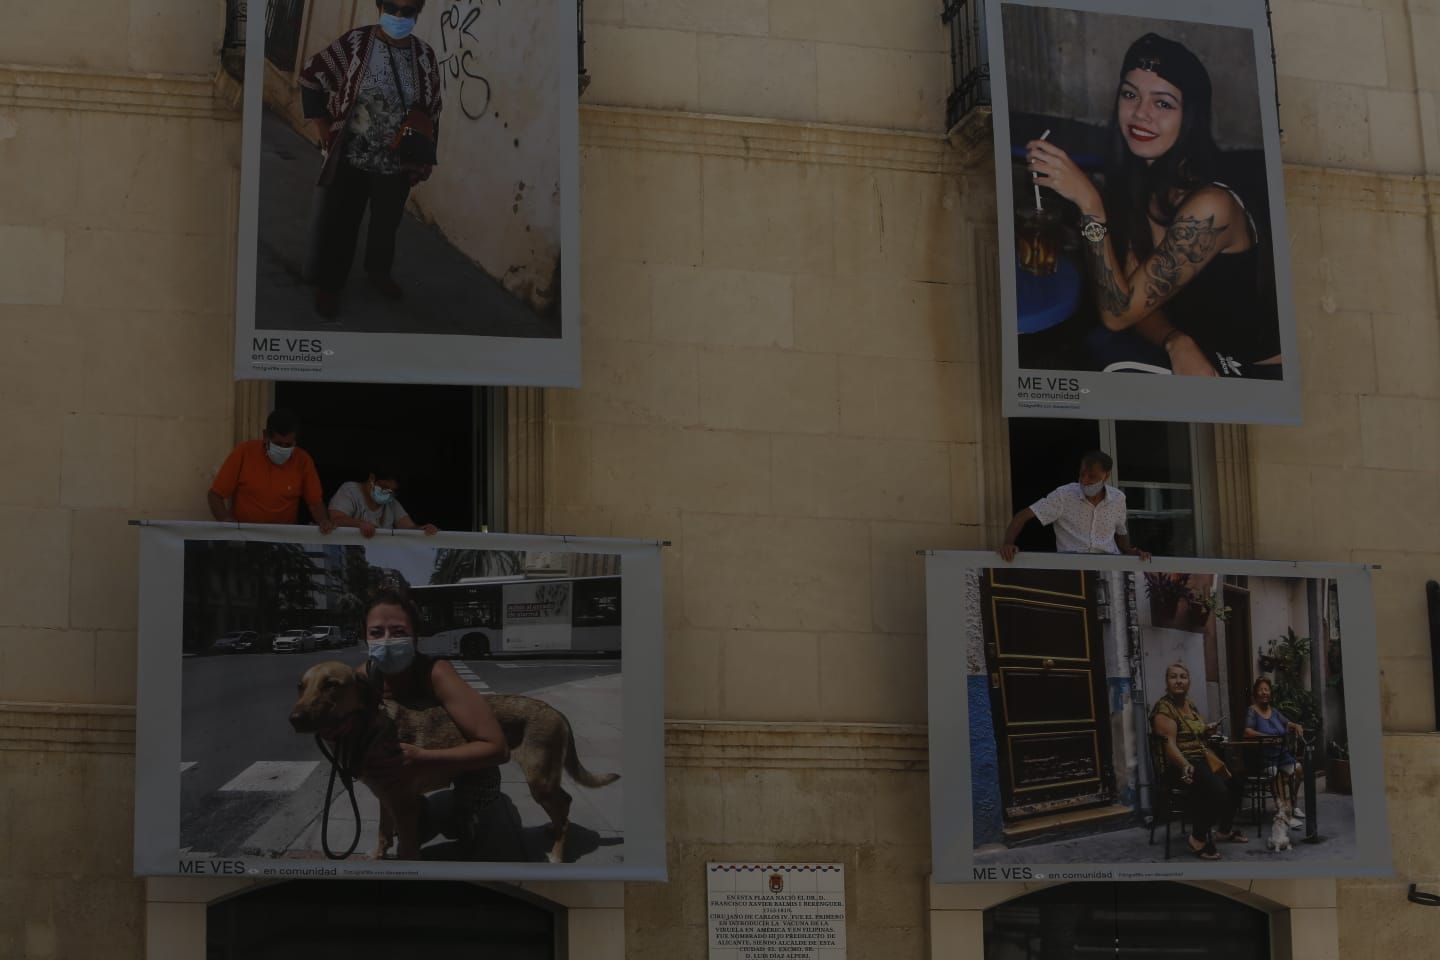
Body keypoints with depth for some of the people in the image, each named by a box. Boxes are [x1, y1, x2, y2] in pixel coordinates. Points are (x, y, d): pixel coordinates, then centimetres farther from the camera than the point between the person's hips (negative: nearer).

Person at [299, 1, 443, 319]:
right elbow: (311, 76, -4)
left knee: (387, 222, 20)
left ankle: (379, 271, 45)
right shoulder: (355, 43, -12)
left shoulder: (424, 56, -4)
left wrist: (426, 159, 6)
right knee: (338, 223, 7)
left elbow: (432, 111, 6)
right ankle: (328, 284, 25)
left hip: (397, 163, 3)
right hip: (350, 158, -3)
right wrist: (325, 131, -5)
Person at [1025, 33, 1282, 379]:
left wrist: (1089, 202, -28)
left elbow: (1117, 313, -23)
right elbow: (1141, 302, 1)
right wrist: (1176, 342, -21)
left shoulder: (1211, 205, -24)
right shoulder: (1136, 187, -1)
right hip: (1196, 364, 6)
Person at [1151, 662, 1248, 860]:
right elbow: (1169, 744, -25)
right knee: (1217, 790, -30)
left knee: (1235, 783, 13)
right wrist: (1185, 766, -40)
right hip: (1180, 766, -10)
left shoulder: (1190, 705, 14)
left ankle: (1225, 830, 32)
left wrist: (1207, 731, 6)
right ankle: (1198, 838, -17)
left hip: (1200, 760, 10)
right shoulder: (1163, 709, -14)